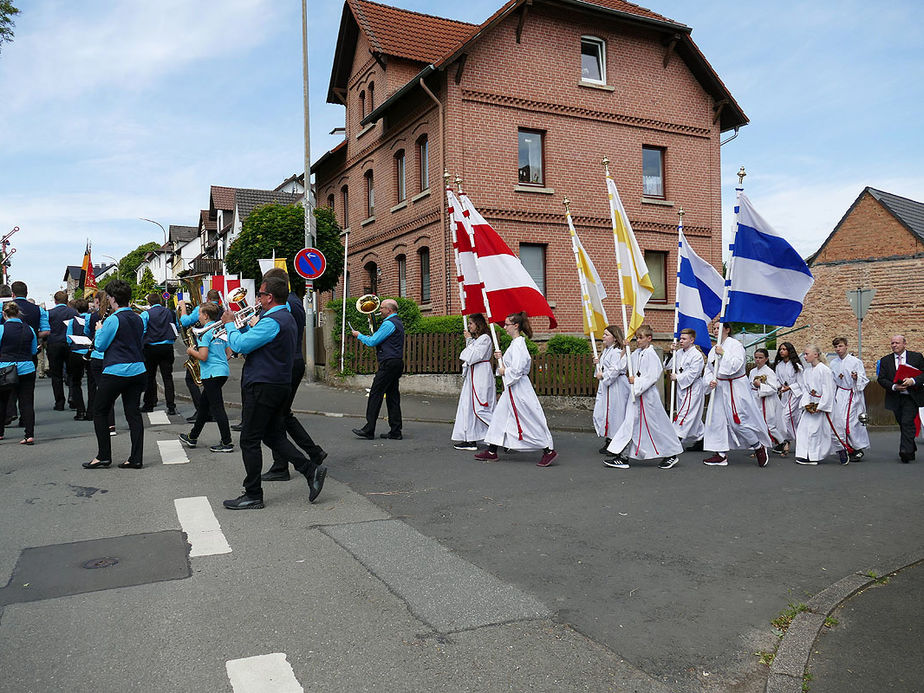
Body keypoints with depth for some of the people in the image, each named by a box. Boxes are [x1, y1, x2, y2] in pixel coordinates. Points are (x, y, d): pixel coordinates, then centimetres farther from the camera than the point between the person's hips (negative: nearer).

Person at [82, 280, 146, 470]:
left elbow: (100, 345, -7)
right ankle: (136, 458, 6)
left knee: (99, 411, 9)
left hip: (115, 372, -7)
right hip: (138, 370, 7)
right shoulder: (138, 319, 8)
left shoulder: (113, 320, -13)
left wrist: (99, 330, 12)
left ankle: (104, 456, 11)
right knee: (133, 413, 7)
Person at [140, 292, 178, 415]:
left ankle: (149, 404, 20)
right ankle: (171, 406, -5)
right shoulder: (168, 312, 5)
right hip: (167, 347, 2)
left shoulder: (146, 314, -7)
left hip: (151, 348, -2)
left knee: (150, 377, 11)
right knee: (167, 377, 2)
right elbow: (175, 327, 15)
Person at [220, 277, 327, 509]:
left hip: (263, 387, -10)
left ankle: (252, 496, 9)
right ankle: (311, 470, 9)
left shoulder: (272, 321, -19)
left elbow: (241, 345, -21)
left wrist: (230, 324, -5)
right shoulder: (287, 318, 15)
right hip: (280, 385, 10)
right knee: (274, 436, 16)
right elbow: (255, 339, 22)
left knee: (250, 441, 0)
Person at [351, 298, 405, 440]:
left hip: (388, 363, -10)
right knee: (392, 396, 8)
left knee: (376, 395, -6)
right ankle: (395, 431, 8)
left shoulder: (389, 323, -12)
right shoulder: (398, 323, 20)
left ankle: (369, 430, -5)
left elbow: (373, 342, -12)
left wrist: (359, 336, 3)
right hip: (397, 363, 10)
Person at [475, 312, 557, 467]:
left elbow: (516, 370, -25)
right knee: (500, 415, 13)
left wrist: (504, 372, -9)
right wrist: (501, 358, 5)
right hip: (512, 388, 11)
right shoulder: (515, 343, 13)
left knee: (529, 420, -5)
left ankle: (549, 451, 3)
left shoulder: (518, 344, -18)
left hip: (518, 388, -11)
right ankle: (492, 451, 19)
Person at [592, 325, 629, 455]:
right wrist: (598, 363, 8)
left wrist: (603, 375, -15)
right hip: (605, 385, 10)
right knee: (601, 413, 13)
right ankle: (608, 441, 23)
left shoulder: (617, 351, -16)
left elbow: (615, 369, -25)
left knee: (613, 414, -4)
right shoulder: (606, 350, 16)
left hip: (615, 387, -10)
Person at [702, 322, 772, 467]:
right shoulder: (714, 349, 12)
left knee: (738, 421, -8)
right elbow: (708, 369, 12)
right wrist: (710, 381, -6)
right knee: (717, 419, 5)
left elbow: (736, 365, -22)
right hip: (719, 388, 8)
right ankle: (721, 455, 13)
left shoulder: (735, 345, -10)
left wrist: (723, 353, -21)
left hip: (736, 388, -7)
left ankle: (759, 447, 14)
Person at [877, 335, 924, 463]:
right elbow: (881, 379, 2)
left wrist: (913, 380, -20)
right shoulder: (885, 360, 7)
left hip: (911, 397, -3)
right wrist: (894, 386, -14)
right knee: (902, 425, 10)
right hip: (895, 398, 3)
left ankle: (905, 452, -15)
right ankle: (911, 451, 24)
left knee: (907, 423, -14)